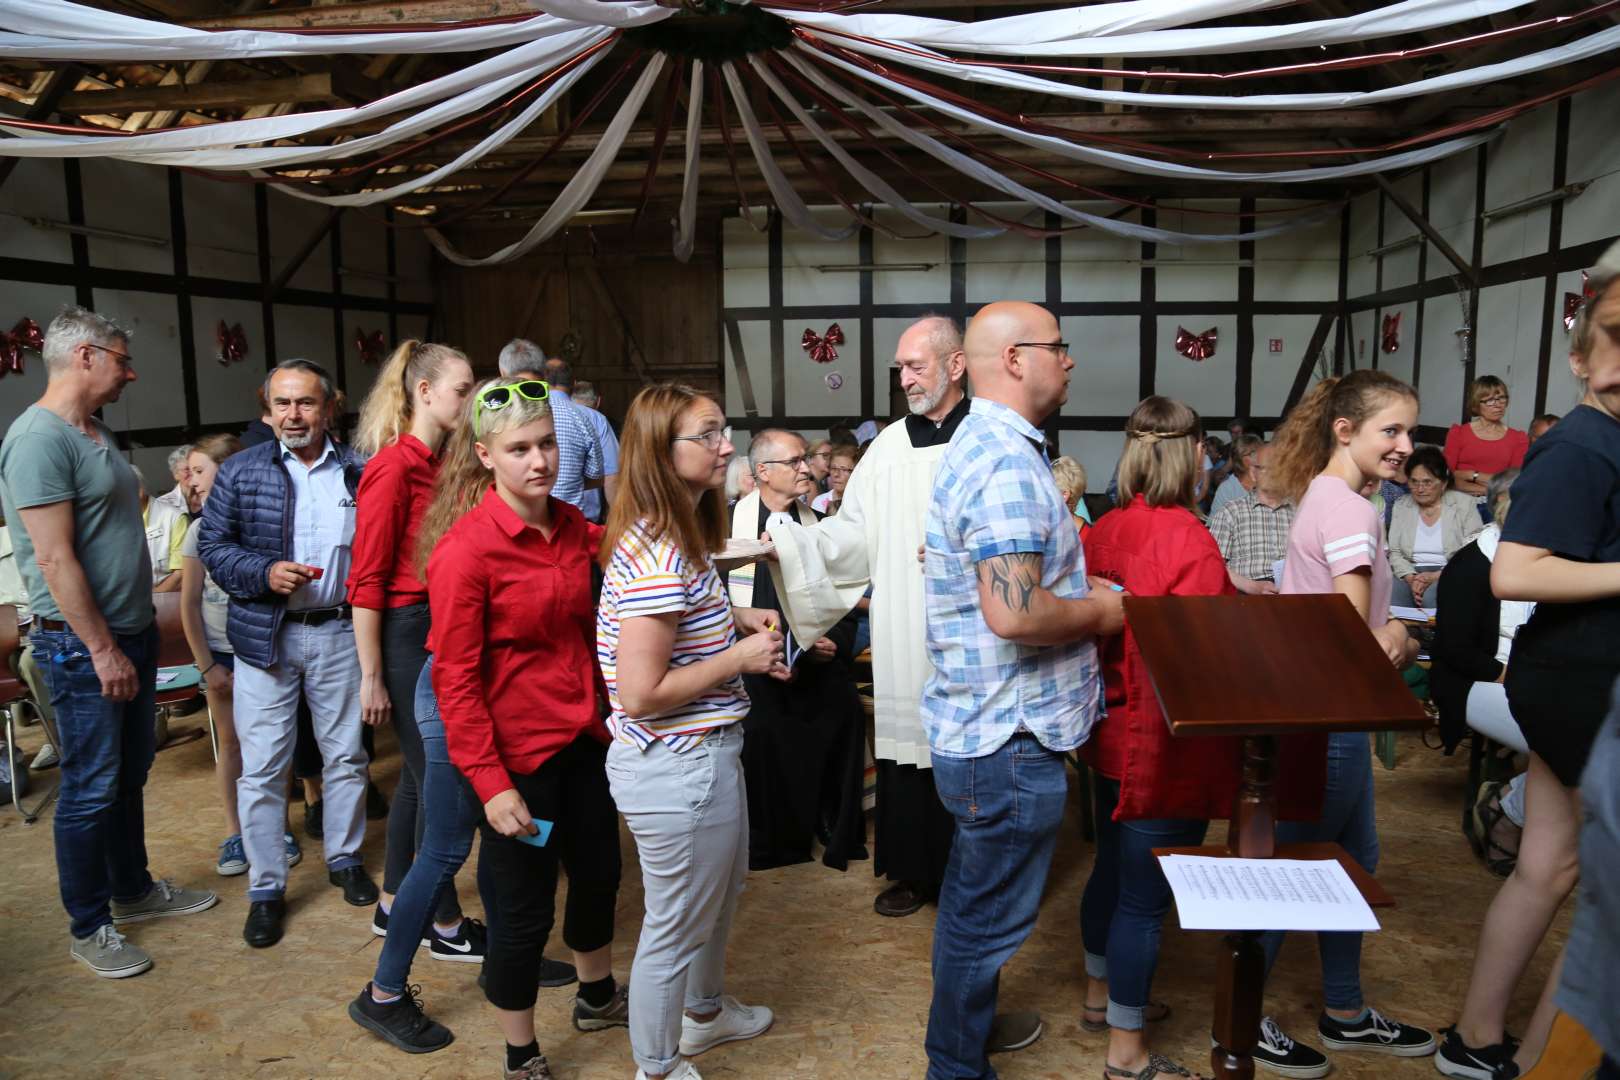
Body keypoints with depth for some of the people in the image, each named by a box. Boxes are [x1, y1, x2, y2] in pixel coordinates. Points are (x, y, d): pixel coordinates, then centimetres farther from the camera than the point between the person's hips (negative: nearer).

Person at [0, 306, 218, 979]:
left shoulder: (96, 434, 12)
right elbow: (55, 558, -22)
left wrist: (139, 636, 18)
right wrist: (103, 650, -19)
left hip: (130, 633, 9)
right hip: (82, 646, -9)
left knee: (130, 774, 19)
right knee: (92, 789, 2)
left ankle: (133, 891, 34)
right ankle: (88, 929, 16)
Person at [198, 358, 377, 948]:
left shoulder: (358, 471, 1)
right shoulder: (240, 472, 1)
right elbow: (212, 545, 0)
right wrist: (265, 573, -16)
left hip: (341, 633, 1)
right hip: (266, 635, 0)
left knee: (346, 755, 13)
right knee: (262, 767, 3)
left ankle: (345, 859, 32)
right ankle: (266, 887, 17)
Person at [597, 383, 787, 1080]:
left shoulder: (680, 537, 5)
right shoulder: (658, 556, -27)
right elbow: (641, 692, -28)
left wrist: (737, 619, 5)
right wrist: (741, 658, -19)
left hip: (704, 753, 11)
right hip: (677, 767, -11)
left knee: (721, 890, 30)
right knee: (675, 925, 11)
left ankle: (705, 1009, 54)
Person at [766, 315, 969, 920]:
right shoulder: (889, 447, 8)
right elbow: (851, 534, 6)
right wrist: (784, 540, -6)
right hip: (903, 636, 4)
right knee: (905, 748, 10)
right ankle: (915, 870, 27)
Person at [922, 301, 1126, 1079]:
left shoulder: (980, 446, 12)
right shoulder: (1006, 462, -22)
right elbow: (1014, 613, -31)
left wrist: (1082, 596, 12)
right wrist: (1099, 612, -14)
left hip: (977, 731, 11)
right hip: (1011, 742, -11)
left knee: (972, 904, 26)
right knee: (990, 921, 7)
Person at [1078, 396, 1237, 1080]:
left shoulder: (1106, 531, 1)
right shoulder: (1190, 540, -21)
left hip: (1114, 733, 8)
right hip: (1167, 747, -8)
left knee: (1113, 868, 23)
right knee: (1145, 895, 4)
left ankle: (1101, 996, 42)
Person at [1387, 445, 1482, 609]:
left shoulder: (1464, 504, 5)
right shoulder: (1400, 506, 14)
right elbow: (1395, 552, 8)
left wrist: (1437, 576, -17)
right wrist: (1411, 577, -12)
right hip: (1412, 573, 2)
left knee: (1431, 595, -35)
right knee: (1392, 592, -32)